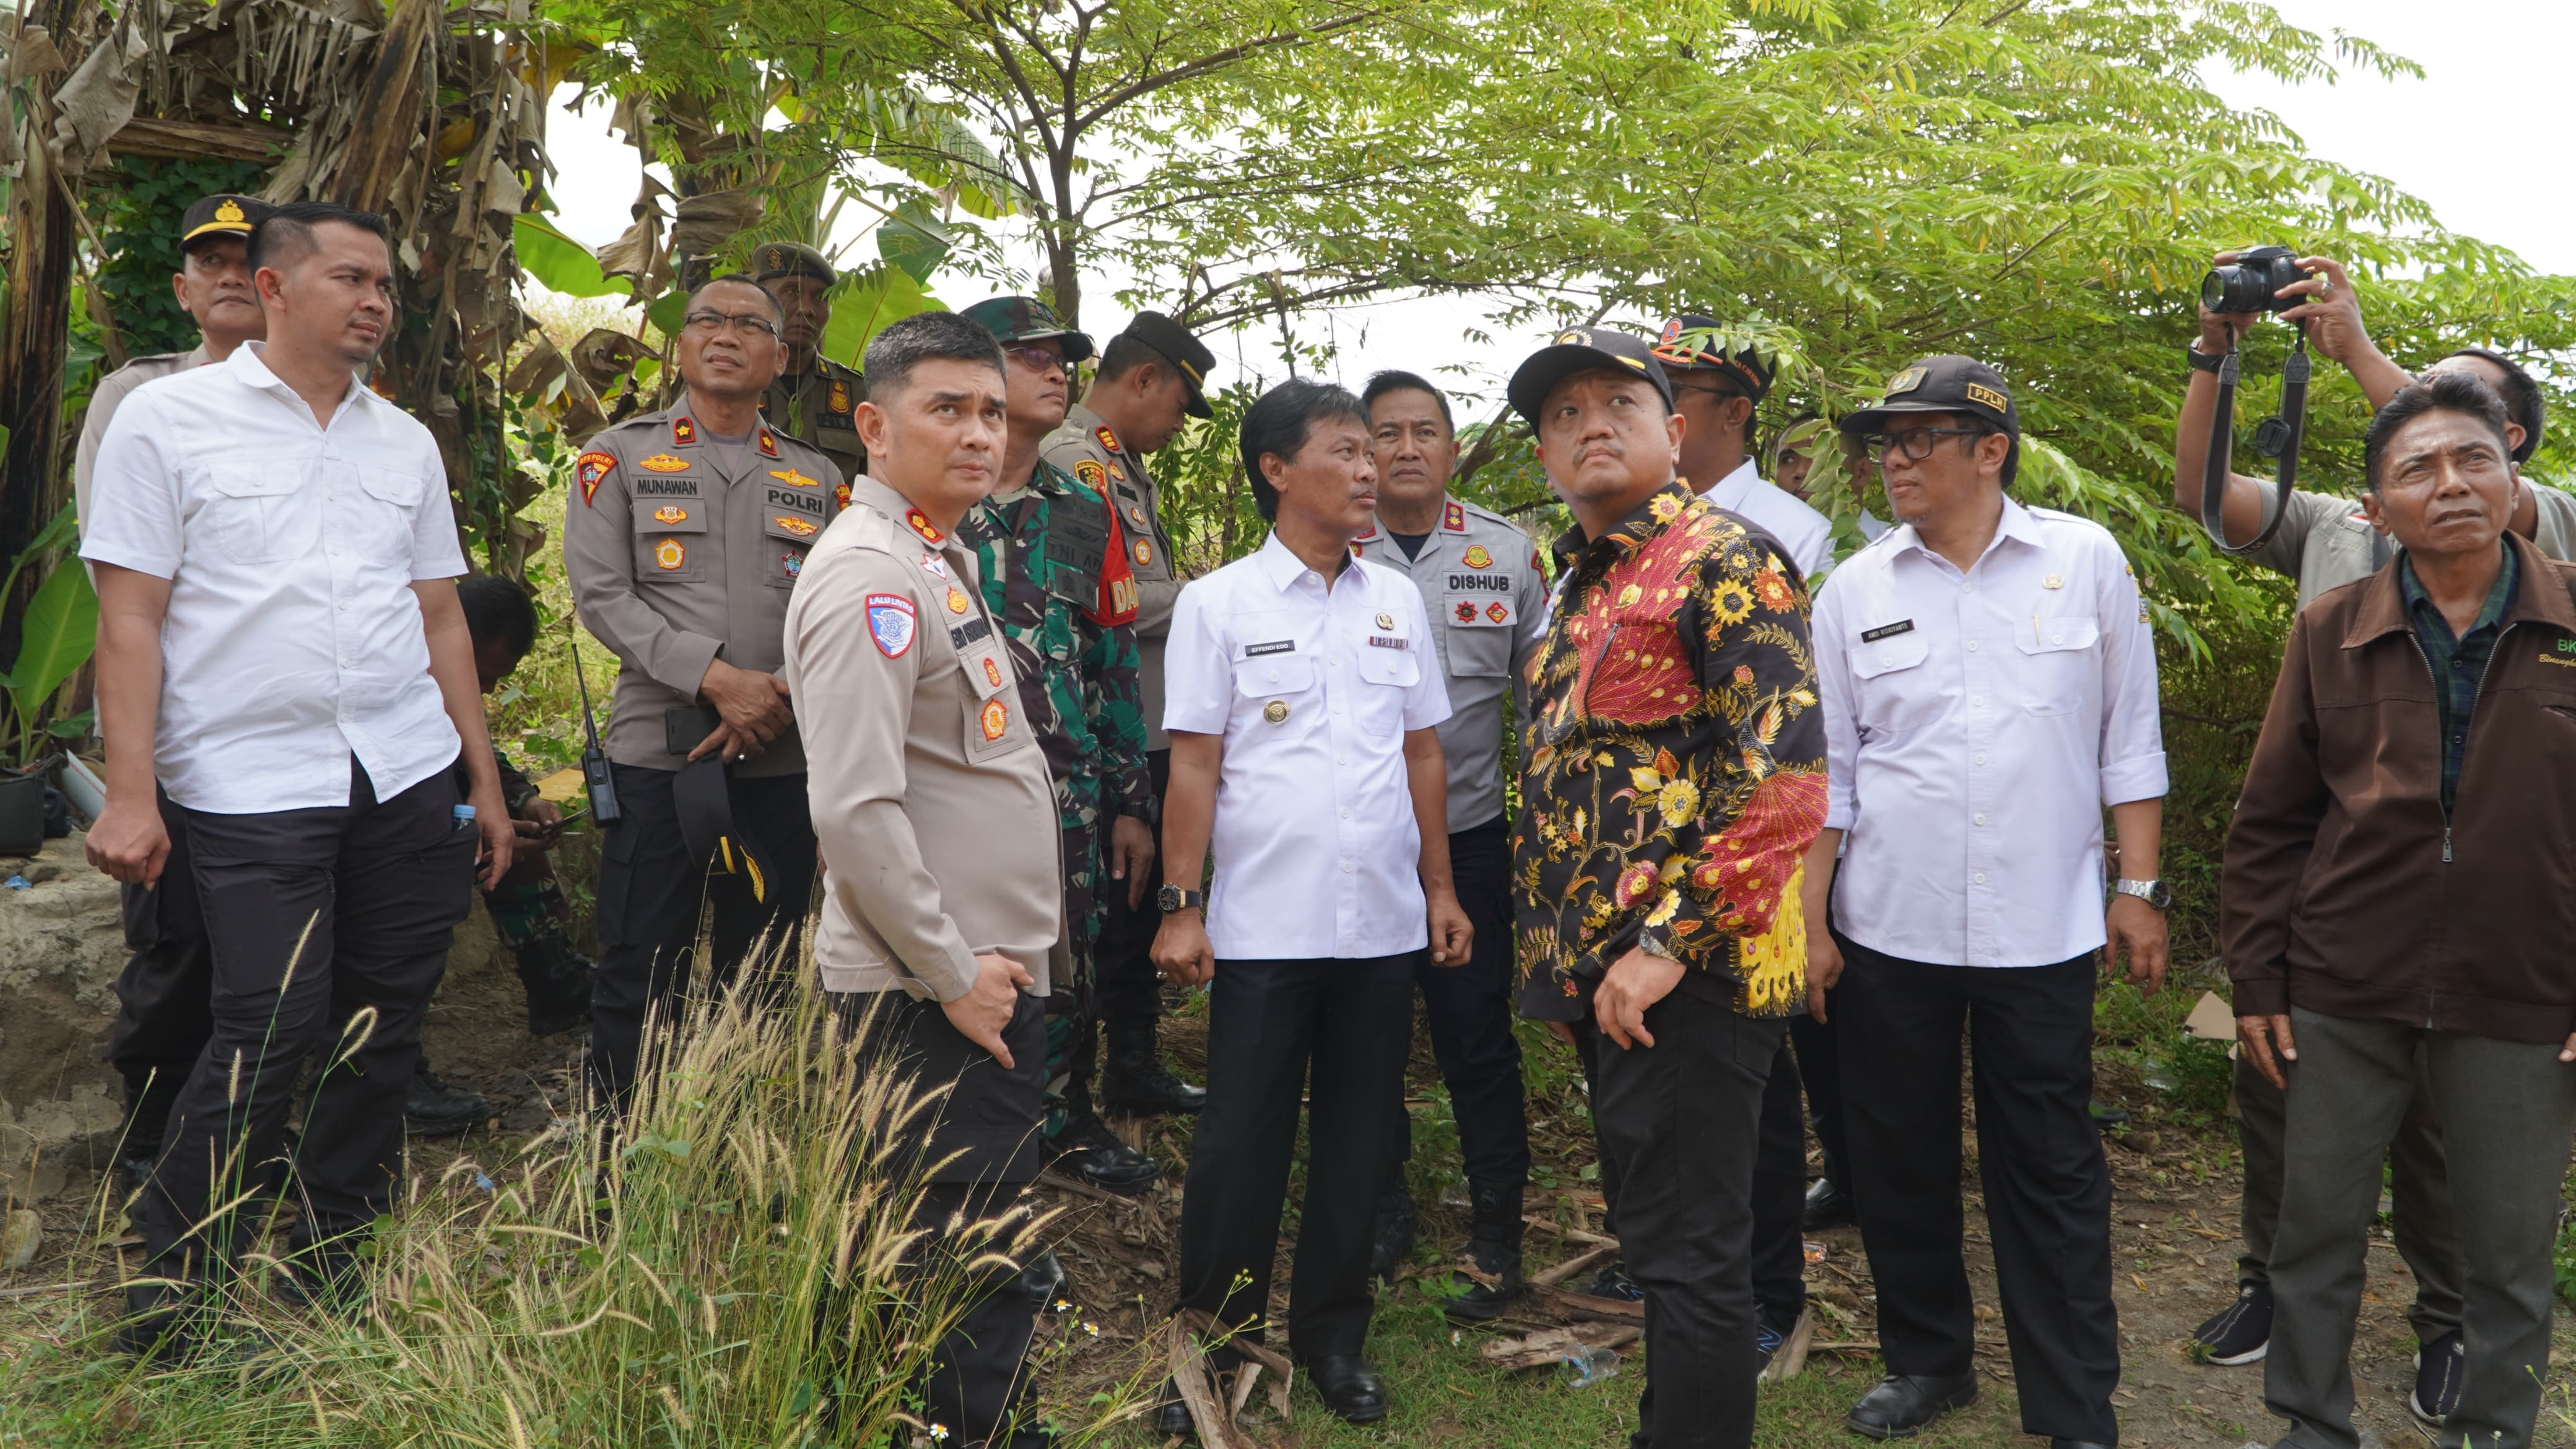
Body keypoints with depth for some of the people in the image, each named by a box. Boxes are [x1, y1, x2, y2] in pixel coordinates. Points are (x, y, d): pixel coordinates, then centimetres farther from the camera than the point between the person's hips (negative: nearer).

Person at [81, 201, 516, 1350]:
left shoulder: (405, 442, 13)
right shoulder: (167, 420, 0)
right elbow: (130, 617, -3)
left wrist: (485, 779, 14)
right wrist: (130, 794, -10)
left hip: (408, 780, 5)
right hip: (253, 785, -4)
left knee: (381, 1030, 8)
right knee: (266, 1036, -8)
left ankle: (329, 1269, 25)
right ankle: (168, 1315, 11)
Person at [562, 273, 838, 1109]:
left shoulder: (816, 478, 13)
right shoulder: (619, 458, 6)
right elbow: (601, 594, -5)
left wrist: (783, 693, -12)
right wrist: (718, 679, -16)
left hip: (783, 757, 3)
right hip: (660, 754, -2)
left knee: (760, 977, 10)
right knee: (642, 975, 1)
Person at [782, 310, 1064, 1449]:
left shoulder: (942, 561, 15)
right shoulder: (871, 575, -16)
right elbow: (855, 811, -24)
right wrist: (952, 971, -17)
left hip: (985, 973, 10)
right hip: (934, 992, -10)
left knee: (987, 1255, 19)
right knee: (973, 1270, 0)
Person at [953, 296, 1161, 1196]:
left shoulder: (1085, 513, 12)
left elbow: (1115, 663, 13)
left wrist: (1131, 802, 11)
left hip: (1067, 788, 4)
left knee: (1068, 961, 10)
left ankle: (1065, 1117, 30)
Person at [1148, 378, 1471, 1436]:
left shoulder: (1397, 601, 8)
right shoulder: (1218, 604, -2)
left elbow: (1422, 754, 12)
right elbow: (1193, 766, -3)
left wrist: (1440, 888, 10)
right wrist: (1181, 906, -7)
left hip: (1383, 923, 4)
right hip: (1264, 924, -3)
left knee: (1358, 1137, 12)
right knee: (1241, 1141, 5)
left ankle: (1334, 1336, 28)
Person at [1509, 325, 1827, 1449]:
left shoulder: (1727, 559, -10)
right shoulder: (1581, 587, 17)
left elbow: (1785, 770, -20)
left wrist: (1669, 941, -22)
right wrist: (1559, 965, 19)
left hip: (1687, 976, -9)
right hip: (1604, 976, 9)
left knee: (1688, 1258, -1)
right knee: (1653, 1239, 19)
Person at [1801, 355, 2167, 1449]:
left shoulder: (2086, 560, 0)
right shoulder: (1854, 590, 3)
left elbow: (2129, 740, 5)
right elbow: (1825, 770, 5)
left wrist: (2139, 886, 1)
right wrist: (1809, 920, 3)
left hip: (2042, 928, -2)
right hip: (1887, 928, 2)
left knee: (2051, 1174, 5)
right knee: (1899, 1160, 11)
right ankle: (1926, 1360, 31)